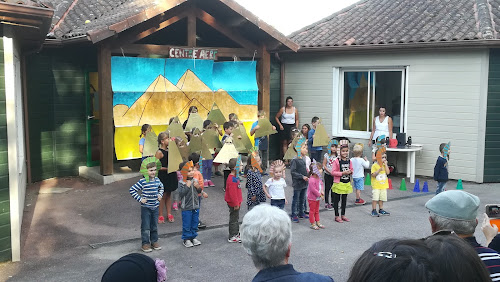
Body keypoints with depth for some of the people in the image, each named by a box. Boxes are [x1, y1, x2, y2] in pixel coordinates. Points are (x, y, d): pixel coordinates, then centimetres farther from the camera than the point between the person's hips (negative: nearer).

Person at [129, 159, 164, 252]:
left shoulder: (157, 180, 2)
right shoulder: (143, 181, -16)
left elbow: (161, 187, 24)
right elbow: (132, 190, -14)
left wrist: (160, 195, 8)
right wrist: (139, 199, -16)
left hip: (155, 207, 5)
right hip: (145, 207, -5)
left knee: (154, 226, 15)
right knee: (145, 227, 2)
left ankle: (154, 241, 28)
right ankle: (145, 244, 13)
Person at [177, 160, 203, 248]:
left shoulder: (195, 180, 3)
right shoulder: (181, 182, -13)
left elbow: (199, 192, 12)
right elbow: (181, 194, -19)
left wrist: (198, 187, -9)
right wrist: (187, 186, -24)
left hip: (196, 206, 5)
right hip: (186, 207, -5)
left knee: (195, 223, 14)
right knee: (187, 224, 4)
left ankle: (193, 237, 29)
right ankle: (186, 239, 17)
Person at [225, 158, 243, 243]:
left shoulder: (235, 177, 8)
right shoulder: (232, 179, -25)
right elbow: (232, 193, -25)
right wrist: (236, 204, -21)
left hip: (236, 202, 10)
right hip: (233, 203, -10)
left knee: (236, 218, 20)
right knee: (233, 219, -1)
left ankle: (236, 233, 32)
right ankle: (232, 237, 8)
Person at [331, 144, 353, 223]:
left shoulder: (349, 161, 5)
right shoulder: (337, 161, -12)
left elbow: (351, 170, 16)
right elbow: (333, 172, -14)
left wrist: (350, 172, -8)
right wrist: (342, 173, -21)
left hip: (347, 183, 5)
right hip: (338, 183, -5)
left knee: (344, 200, 14)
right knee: (336, 200, 3)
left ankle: (343, 215, 25)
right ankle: (337, 216, 12)